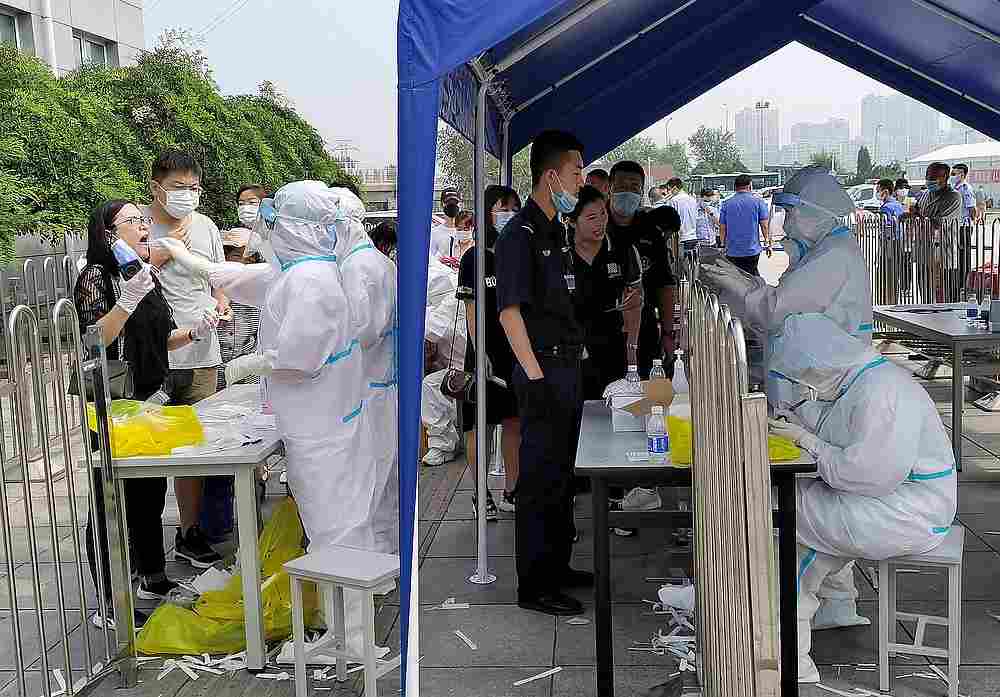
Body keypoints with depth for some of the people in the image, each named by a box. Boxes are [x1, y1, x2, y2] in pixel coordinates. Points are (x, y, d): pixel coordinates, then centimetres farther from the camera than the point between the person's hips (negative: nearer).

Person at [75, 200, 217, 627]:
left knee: (151, 492, 18)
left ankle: (152, 578, 34)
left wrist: (193, 333, -2)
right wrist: (127, 301, -30)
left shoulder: (147, 275, 10)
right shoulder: (96, 277, -12)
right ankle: (108, 604, 9)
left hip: (153, 400, 8)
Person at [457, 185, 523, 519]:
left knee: (515, 422, 10)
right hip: (488, 353, -4)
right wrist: (479, 354, -15)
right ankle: (481, 493, 16)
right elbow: (471, 311, -8)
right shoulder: (475, 257, -5)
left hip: (518, 351, 4)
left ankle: (511, 491, 21)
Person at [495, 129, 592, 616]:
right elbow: (509, 310, -21)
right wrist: (535, 376, -25)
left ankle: (557, 565, 30)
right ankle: (534, 585, 7)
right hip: (544, 369, -9)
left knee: (561, 471, 17)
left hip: (568, 367, 9)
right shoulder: (520, 235, -14)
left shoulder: (555, 231, 15)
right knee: (541, 476, -3)